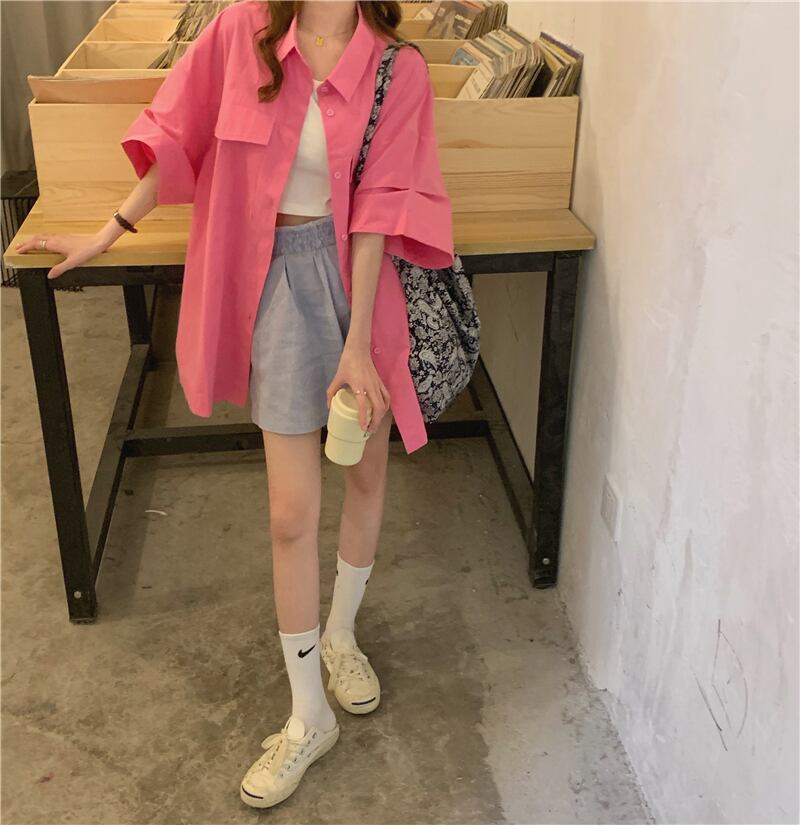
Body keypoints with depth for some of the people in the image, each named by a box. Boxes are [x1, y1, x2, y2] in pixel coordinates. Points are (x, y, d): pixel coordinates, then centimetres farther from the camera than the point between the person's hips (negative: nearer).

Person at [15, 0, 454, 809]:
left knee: (367, 472, 15)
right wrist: (106, 234, 9)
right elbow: (178, 137, 5)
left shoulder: (398, 68, -6)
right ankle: (308, 717, 18)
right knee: (291, 512, 1)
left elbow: (378, 208, -12)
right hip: (282, 277, 0)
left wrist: (358, 344, -15)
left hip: (368, 275, 1)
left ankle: (341, 633, 42)